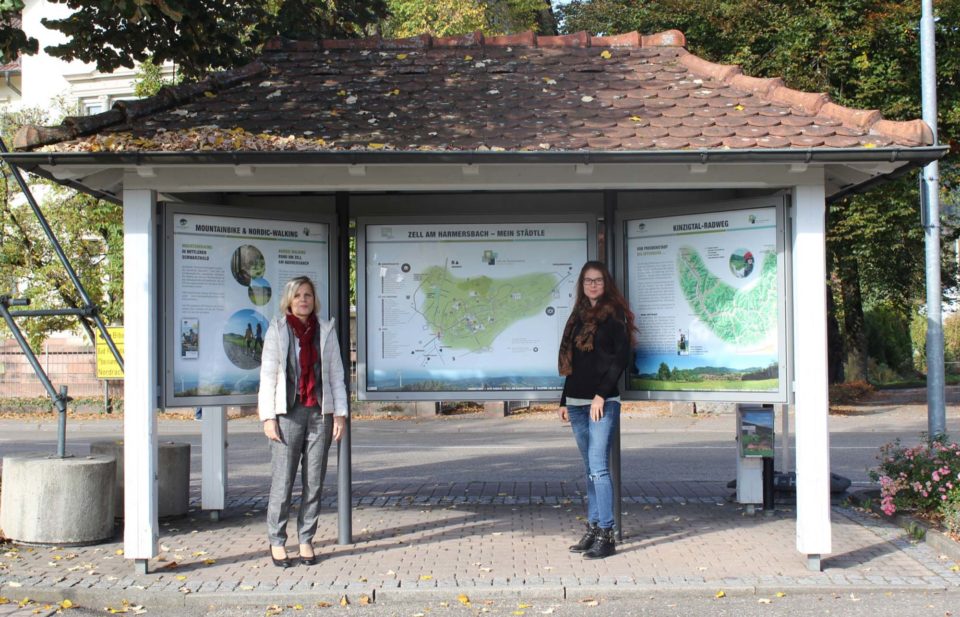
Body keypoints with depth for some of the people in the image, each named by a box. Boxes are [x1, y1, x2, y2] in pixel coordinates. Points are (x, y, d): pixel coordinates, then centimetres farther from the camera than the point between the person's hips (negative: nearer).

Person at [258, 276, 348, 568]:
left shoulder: (325, 330, 12)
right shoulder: (277, 329, 6)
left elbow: (336, 374, 11)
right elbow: (268, 375, 2)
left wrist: (340, 413, 4)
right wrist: (268, 416, -5)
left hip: (320, 412, 2)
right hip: (288, 412, -2)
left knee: (314, 481, 3)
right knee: (282, 481, -5)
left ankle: (306, 539, 12)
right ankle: (277, 541, 5)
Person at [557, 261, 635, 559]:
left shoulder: (614, 314, -3)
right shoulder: (579, 316, 17)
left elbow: (622, 356, -10)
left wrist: (601, 394, -16)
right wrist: (564, 402, 17)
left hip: (603, 403, -7)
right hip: (577, 404, 7)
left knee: (598, 468, -12)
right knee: (591, 470, 10)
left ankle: (606, 535, -11)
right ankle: (592, 529, 13)